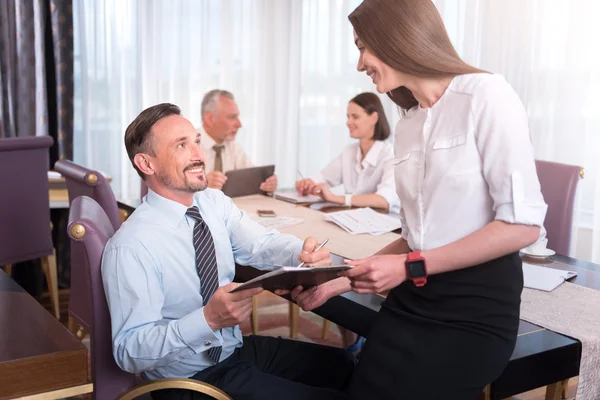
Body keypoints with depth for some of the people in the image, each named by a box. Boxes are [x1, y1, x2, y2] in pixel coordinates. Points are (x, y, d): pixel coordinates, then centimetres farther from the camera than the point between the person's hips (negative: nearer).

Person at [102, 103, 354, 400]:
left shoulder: (215, 202, -1)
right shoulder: (130, 247, -24)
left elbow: (261, 244, -13)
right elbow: (129, 351, -26)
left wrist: (304, 253, -35)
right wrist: (209, 318, -39)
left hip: (237, 349, 7)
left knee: (344, 366, 8)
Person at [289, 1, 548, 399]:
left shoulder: (486, 95, -9)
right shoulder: (407, 125, 12)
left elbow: (523, 224, -15)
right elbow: (416, 235, 12)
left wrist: (410, 267, -19)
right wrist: (342, 282, 4)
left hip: (476, 307, -5)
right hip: (410, 299, 5)